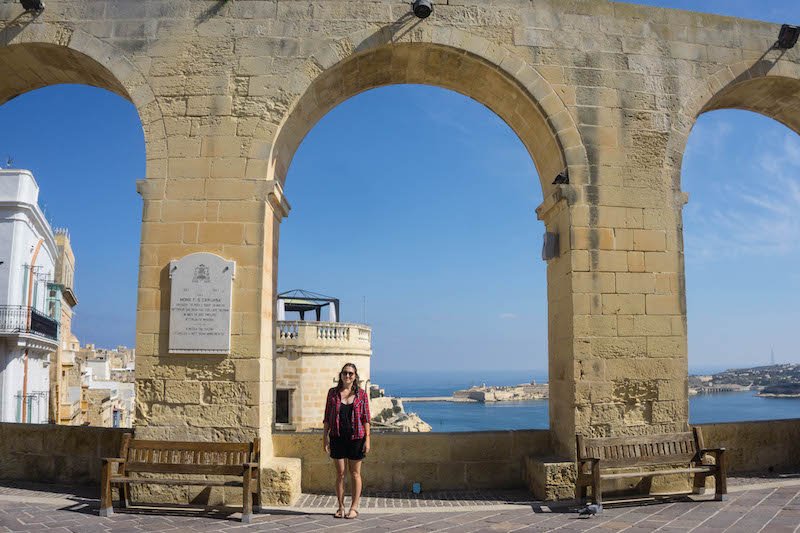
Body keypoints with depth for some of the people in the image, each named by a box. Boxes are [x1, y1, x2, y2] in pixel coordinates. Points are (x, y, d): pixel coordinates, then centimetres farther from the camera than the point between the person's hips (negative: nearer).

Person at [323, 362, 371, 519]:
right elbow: (327, 416, 7)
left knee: (355, 473, 6)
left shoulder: (361, 394, 0)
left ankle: (354, 508, 14)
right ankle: (341, 507, 16)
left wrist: (367, 439, -5)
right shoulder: (333, 393, 4)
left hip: (356, 437, -1)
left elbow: (366, 417, 0)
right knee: (340, 473, 6)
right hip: (337, 437, 1)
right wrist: (325, 437, 1)